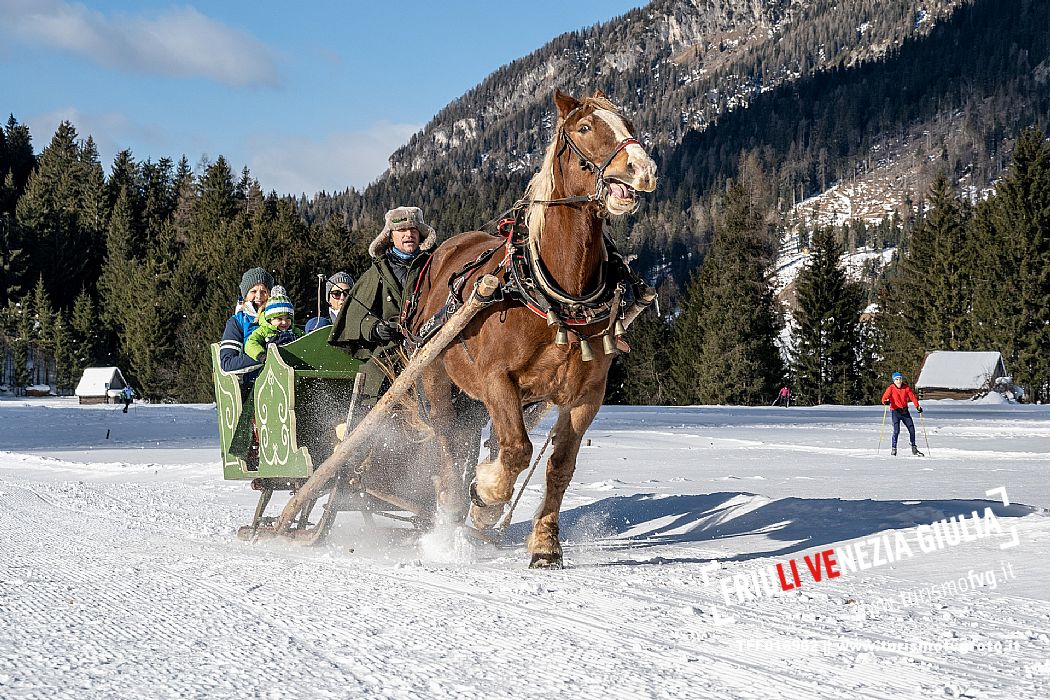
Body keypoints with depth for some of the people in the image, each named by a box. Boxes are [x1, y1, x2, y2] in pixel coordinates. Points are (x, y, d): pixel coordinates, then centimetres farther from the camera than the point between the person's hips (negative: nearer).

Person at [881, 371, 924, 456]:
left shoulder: (906, 388, 1)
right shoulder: (891, 388, -6)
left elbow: (912, 396, 2)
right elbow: (885, 397, -16)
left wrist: (917, 406, -11)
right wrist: (886, 402, -39)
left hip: (905, 411, 3)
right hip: (896, 412, -3)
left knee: (912, 430, 5)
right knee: (896, 431, -16)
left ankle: (914, 449, 20)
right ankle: (893, 449, -3)